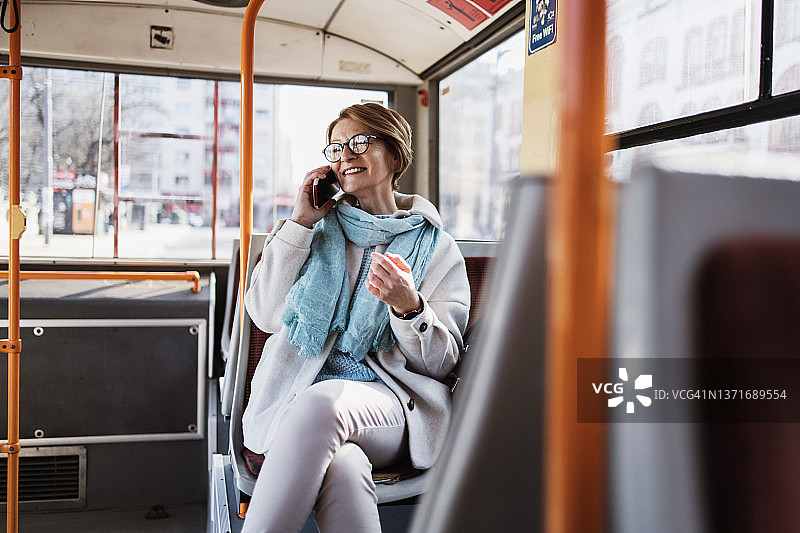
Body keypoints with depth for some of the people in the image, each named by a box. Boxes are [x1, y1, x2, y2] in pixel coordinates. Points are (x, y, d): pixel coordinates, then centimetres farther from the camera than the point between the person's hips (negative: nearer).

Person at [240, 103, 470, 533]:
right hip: (299, 394, 1)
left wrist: (409, 307, -17)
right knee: (342, 467, -36)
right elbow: (265, 315, 6)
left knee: (322, 400, -36)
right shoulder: (319, 229, 19)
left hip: (386, 397, 0)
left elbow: (441, 362, 5)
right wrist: (299, 222, 3)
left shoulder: (437, 248, 11)